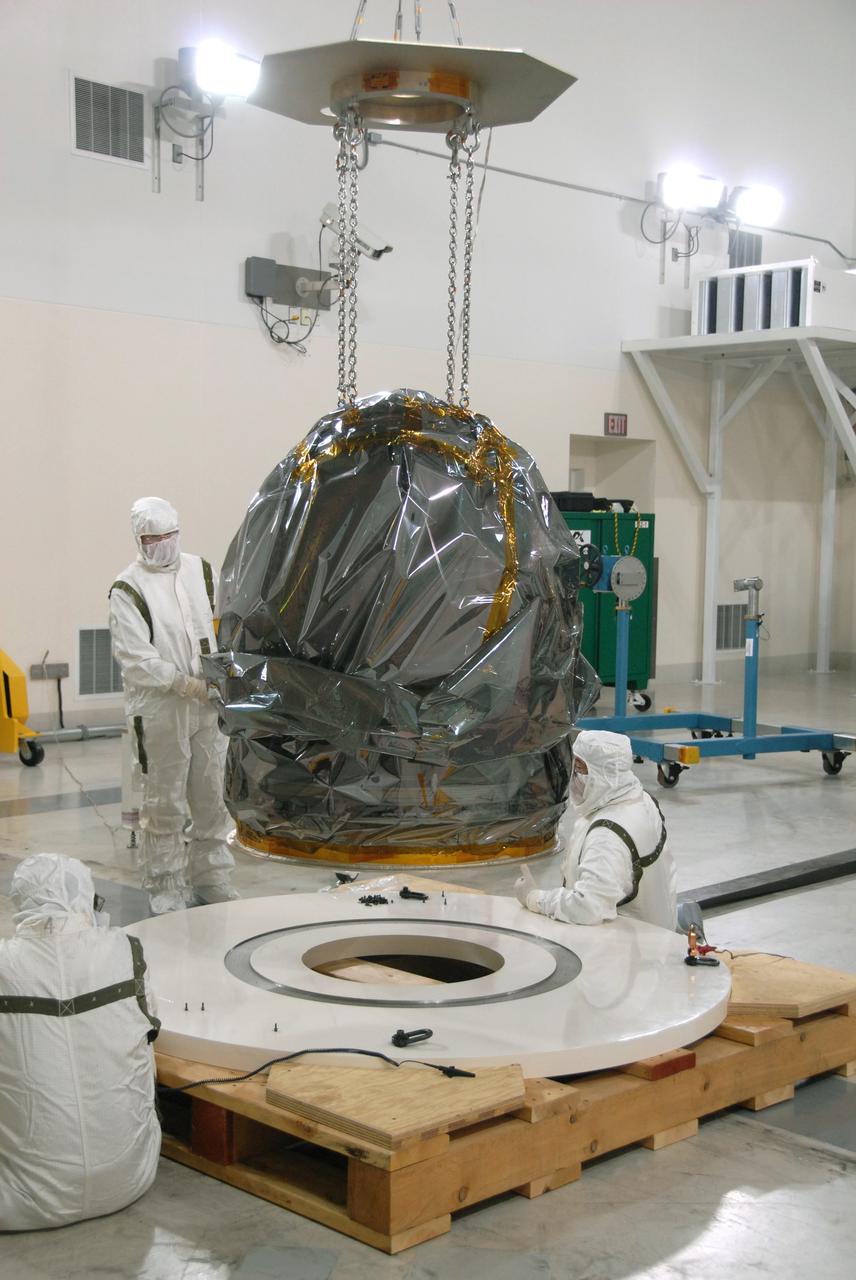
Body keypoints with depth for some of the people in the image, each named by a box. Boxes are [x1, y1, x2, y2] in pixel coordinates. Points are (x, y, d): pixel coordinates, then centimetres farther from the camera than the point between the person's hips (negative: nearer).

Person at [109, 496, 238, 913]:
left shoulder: (201, 570, 9)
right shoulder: (128, 589, -7)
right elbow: (135, 659, -12)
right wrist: (186, 684, -18)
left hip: (207, 706, 5)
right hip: (159, 710, -5)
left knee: (212, 797, 12)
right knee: (164, 804, 1)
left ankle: (210, 878, 26)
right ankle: (165, 886, 14)